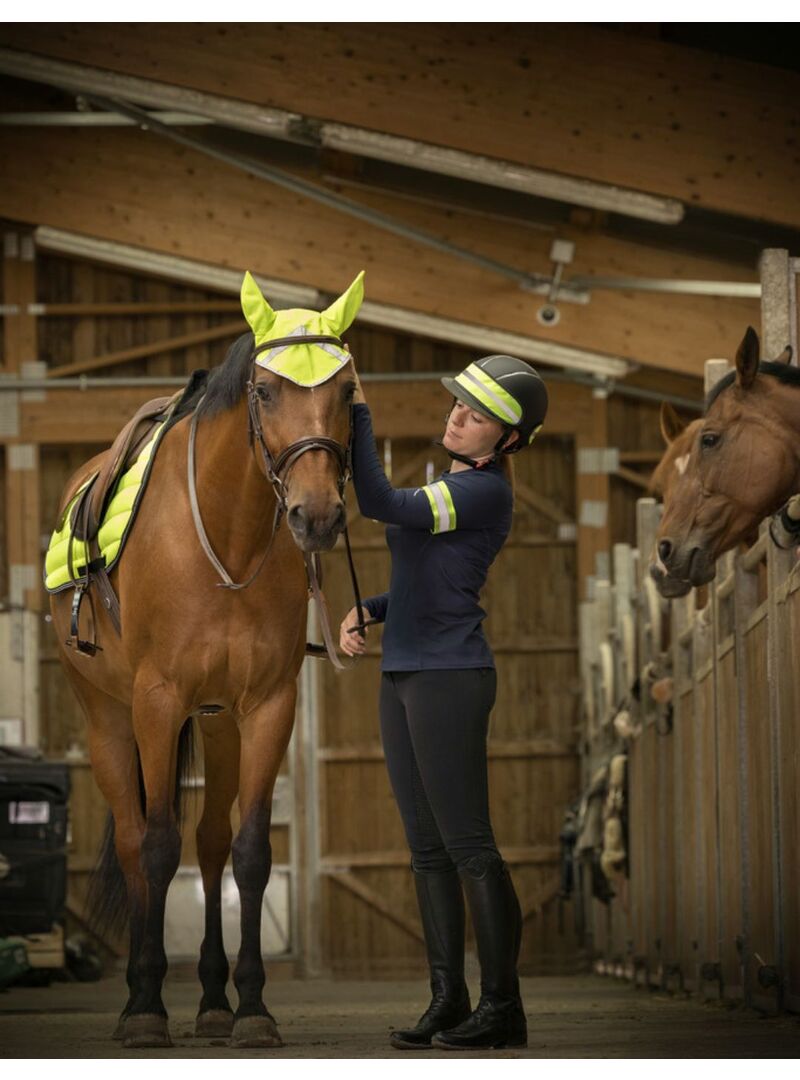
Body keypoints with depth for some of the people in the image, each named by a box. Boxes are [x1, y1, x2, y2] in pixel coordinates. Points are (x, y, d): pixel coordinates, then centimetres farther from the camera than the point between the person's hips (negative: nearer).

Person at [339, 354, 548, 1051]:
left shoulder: (484, 492, -13)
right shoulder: (451, 486, 17)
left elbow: (381, 504, -24)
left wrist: (358, 414, -20)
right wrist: (366, 613, 7)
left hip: (450, 678, -10)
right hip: (404, 676, 10)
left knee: (467, 843, -7)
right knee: (428, 848, 9)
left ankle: (503, 1005, -2)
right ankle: (448, 1000, 12)